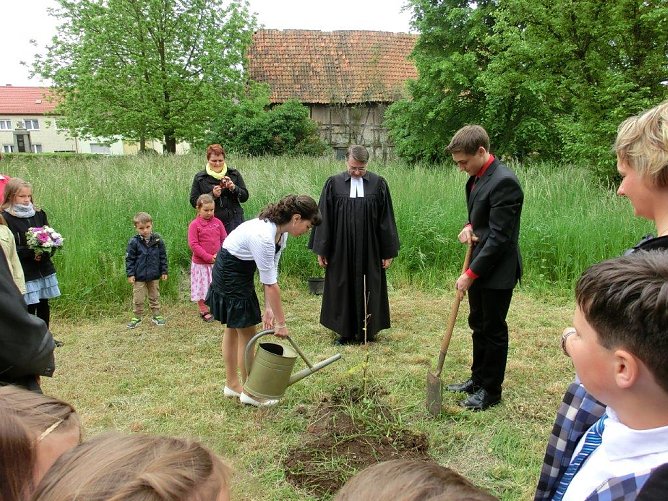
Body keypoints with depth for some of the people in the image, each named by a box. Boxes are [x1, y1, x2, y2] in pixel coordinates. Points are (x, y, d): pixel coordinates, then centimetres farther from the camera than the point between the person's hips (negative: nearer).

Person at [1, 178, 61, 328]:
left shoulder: (39, 214, 8)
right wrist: (30, 253, -21)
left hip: (44, 268, 5)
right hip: (24, 272, -5)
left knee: (44, 305, 12)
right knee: (29, 307, 0)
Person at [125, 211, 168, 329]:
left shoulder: (158, 240, -5)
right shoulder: (134, 242, -11)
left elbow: (163, 257, 3)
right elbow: (129, 259, -6)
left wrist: (164, 271, 3)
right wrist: (130, 274, -9)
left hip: (154, 276, 2)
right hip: (139, 276, -2)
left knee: (155, 297, 16)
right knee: (138, 299, 6)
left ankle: (156, 315, 29)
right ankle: (137, 318, 21)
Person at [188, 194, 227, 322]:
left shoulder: (217, 222, 0)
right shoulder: (194, 225, -10)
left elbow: (224, 240, 3)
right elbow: (193, 244, -14)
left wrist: (220, 255, -12)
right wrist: (208, 257, -18)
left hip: (217, 262, 3)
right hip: (200, 263, -3)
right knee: (202, 287, 7)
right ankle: (204, 311, 21)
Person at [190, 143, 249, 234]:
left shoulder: (234, 174, 7)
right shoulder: (200, 178, 5)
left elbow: (245, 197, 6)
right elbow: (193, 201, 1)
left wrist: (234, 188, -13)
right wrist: (212, 195, -14)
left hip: (233, 221, 1)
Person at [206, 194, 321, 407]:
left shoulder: (280, 232, -5)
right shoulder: (263, 235, -33)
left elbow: (271, 273, -2)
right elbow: (270, 283, -29)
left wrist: (268, 308, -4)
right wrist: (281, 322, -22)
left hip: (241, 272, 9)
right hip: (230, 275, -9)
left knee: (233, 328, 17)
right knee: (247, 332, 0)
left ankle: (231, 384, 30)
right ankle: (249, 392, 14)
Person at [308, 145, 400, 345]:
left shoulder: (378, 184, -1)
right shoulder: (333, 184, -1)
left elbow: (386, 220, 2)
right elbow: (324, 218, 2)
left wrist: (388, 251, 1)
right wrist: (321, 250, 1)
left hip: (370, 249, 0)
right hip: (341, 248, 0)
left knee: (367, 290, 8)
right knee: (342, 288, 8)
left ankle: (367, 331, 23)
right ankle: (345, 331, 21)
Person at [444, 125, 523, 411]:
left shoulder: (504, 182, -21)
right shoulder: (476, 177, 7)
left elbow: (499, 237, -23)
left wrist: (471, 273, -20)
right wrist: (470, 227, -2)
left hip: (497, 270, -9)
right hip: (479, 266, 9)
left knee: (493, 329, 5)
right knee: (478, 324, 19)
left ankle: (491, 390, 20)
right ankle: (478, 378, 35)